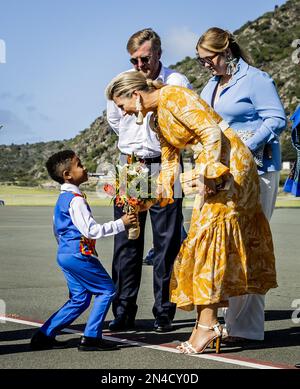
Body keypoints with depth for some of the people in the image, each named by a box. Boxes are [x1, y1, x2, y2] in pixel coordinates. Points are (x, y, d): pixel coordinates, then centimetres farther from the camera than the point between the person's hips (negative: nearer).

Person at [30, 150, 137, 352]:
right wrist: (121, 223, -19)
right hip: (79, 254, -10)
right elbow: (91, 230, -22)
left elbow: (58, 230, 24)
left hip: (64, 253, 10)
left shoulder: (63, 198, 16)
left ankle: (44, 335, 12)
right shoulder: (75, 199, -16)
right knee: (107, 290, -2)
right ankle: (91, 338, -3)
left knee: (79, 299, 14)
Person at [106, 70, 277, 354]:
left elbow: (211, 131, -20)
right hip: (212, 169, 10)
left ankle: (207, 324, -13)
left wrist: (207, 172, -22)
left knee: (208, 229, -13)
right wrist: (162, 191, 17)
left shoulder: (173, 96, -13)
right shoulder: (156, 117, 16)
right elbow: (169, 156, 23)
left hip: (228, 163, -10)